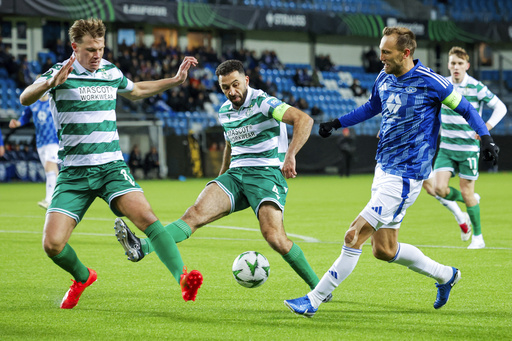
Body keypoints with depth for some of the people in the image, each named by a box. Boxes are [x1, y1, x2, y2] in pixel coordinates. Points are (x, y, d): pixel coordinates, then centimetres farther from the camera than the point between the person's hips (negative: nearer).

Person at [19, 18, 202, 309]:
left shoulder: (111, 72, 11)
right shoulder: (60, 73, -3)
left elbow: (136, 91, 34)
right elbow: (25, 99, -20)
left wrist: (175, 80, 27)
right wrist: (50, 83, -39)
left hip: (112, 166, 2)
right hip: (73, 173, -1)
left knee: (145, 216, -25)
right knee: (53, 244, -11)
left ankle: (183, 277, -31)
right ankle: (83, 277, 20)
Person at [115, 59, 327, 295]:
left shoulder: (262, 103, -9)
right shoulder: (225, 111, 14)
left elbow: (304, 119, -22)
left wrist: (290, 156, -35)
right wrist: (221, 178, 34)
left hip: (266, 173, -6)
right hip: (235, 174, 6)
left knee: (273, 236, -24)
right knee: (197, 212, -18)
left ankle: (318, 287, -7)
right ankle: (142, 248, -38)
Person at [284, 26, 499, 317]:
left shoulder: (429, 82, -14)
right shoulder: (384, 78, 6)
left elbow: (465, 108, -2)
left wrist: (486, 137, -13)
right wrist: (337, 123, 22)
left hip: (405, 175, -8)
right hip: (383, 170, 8)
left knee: (355, 236, -12)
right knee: (383, 249, 11)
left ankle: (315, 299, -5)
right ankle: (446, 275, 30)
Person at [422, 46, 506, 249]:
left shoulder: (476, 87, -9)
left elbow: (500, 107, -5)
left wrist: (486, 127, -19)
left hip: (468, 147, -3)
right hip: (446, 147, 3)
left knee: (467, 192, -2)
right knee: (439, 189, -12)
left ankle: (478, 237, 15)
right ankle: (461, 217, 19)